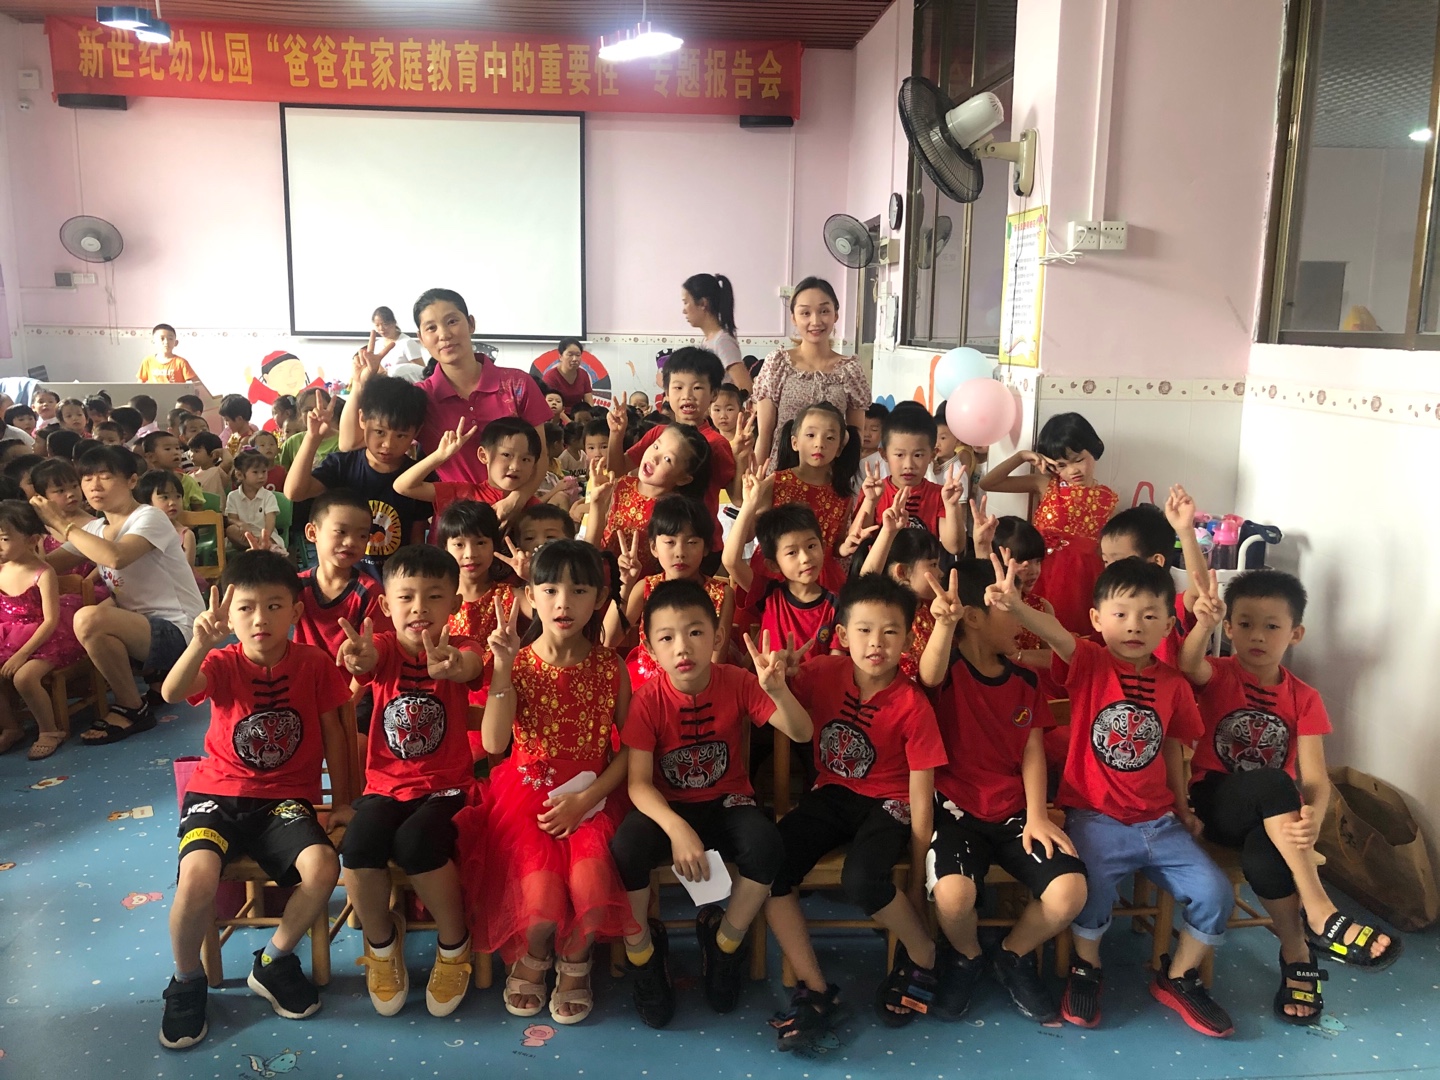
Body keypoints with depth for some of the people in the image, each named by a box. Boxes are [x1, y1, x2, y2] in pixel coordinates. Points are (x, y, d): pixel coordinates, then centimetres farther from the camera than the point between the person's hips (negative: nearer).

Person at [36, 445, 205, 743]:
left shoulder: (149, 518, -12)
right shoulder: (93, 530, 12)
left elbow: (116, 557, -32)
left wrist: (61, 523, -22)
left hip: (177, 632, -9)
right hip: (138, 628, 9)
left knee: (89, 619, -30)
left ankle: (133, 708, -9)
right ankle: (152, 676, 12)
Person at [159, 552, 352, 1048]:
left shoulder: (314, 664, -4)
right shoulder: (222, 663, -7)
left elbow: (332, 730, 5)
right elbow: (172, 692, -29)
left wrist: (342, 798, 7)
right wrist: (201, 642, -47)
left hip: (286, 798, 1)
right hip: (219, 794, 0)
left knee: (323, 868, -26)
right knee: (198, 878, -28)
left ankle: (273, 962, 4)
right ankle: (186, 982, 4)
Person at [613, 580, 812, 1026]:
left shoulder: (738, 683, -12)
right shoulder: (648, 699, -15)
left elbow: (802, 734, -18)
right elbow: (639, 783, -17)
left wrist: (777, 690, -38)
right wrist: (677, 829, -35)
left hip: (726, 802, 1)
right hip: (667, 807, -1)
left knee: (766, 845, -31)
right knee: (626, 848, -33)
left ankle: (723, 940, 0)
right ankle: (642, 952, -2)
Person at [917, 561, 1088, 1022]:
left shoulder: (1025, 681, 9)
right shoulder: (949, 670, -8)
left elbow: (1032, 752, 7)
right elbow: (929, 674, -33)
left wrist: (1036, 816, -8)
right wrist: (944, 623, -54)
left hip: (1014, 811, 4)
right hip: (956, 808, -4)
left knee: (1070, 892, -20)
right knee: (953, 894, -32)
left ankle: (1014, 956, 14)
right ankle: (966, 957, 7)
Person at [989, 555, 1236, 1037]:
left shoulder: (1173, 684, 4)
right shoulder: (1089, 664, -9)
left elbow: (1172, 748, 16)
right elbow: (1057, 634, -30)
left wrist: (1182, 808, 19)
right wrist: (1016, 605, -51)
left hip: (1158, 823, 4)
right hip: (1094, 819, -4)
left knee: (1214, 893, -9)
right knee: (1091, 885, -27)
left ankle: (1178, 978, 21)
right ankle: (1086, 968, 7)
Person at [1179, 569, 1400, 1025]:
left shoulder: (1304, 699, 3)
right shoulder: (1218, 675, -2)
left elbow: (1315, 778, -7)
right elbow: (1188, 665, -29)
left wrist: (1312, 816, -31)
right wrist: (1203, 624, -51)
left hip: (1274, 818, 1)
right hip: (1215, 803, -1)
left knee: (1262, 857, -35)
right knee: (1271, 783, -35)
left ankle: (1297, 953, -11)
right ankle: (1319, 913, -28)